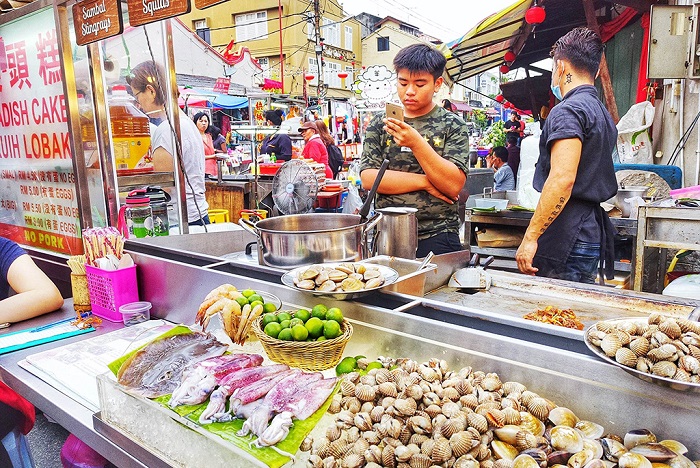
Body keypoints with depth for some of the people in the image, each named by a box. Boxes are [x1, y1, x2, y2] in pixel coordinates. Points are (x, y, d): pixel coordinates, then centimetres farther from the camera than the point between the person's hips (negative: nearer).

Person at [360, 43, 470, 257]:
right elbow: (368, 178, -6)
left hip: (436, 240, -2)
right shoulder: (379, 124, 6)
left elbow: (454, 185, -14)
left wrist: (416, 142, -24)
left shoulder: (452, 125, -1)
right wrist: (425, 182, -12)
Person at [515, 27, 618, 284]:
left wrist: (530, 237, -21)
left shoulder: (568, 111, -11)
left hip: (568, 237, -10)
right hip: (593, 232, 10)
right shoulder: (603, 114, 20)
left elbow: (562, 179, -23)